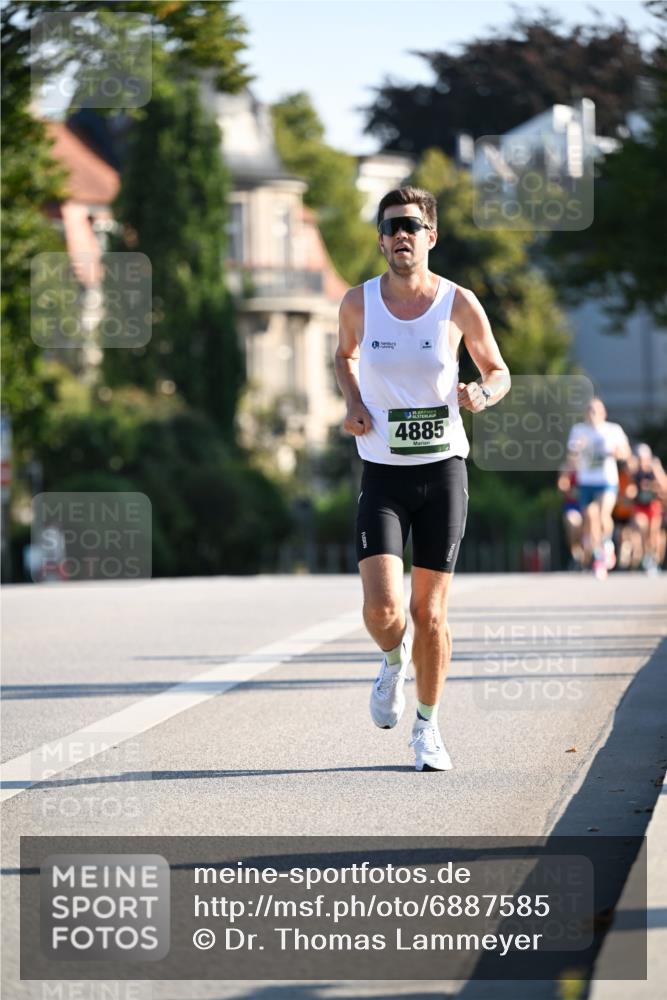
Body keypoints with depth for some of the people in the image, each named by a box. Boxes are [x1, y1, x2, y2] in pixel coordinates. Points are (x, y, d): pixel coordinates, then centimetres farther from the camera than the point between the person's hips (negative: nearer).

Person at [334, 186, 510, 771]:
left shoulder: (459, 304, -4)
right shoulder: (359, 302, -1)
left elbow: (499, 372, 9)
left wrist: (482, 394, -14)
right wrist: (353, 404, 0)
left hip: (443, 469, 0)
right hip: (382, 475, 0)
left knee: (430, 613, 3)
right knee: (382, 608, -15)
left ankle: (428, 728, 22)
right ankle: (394, 662, 22)